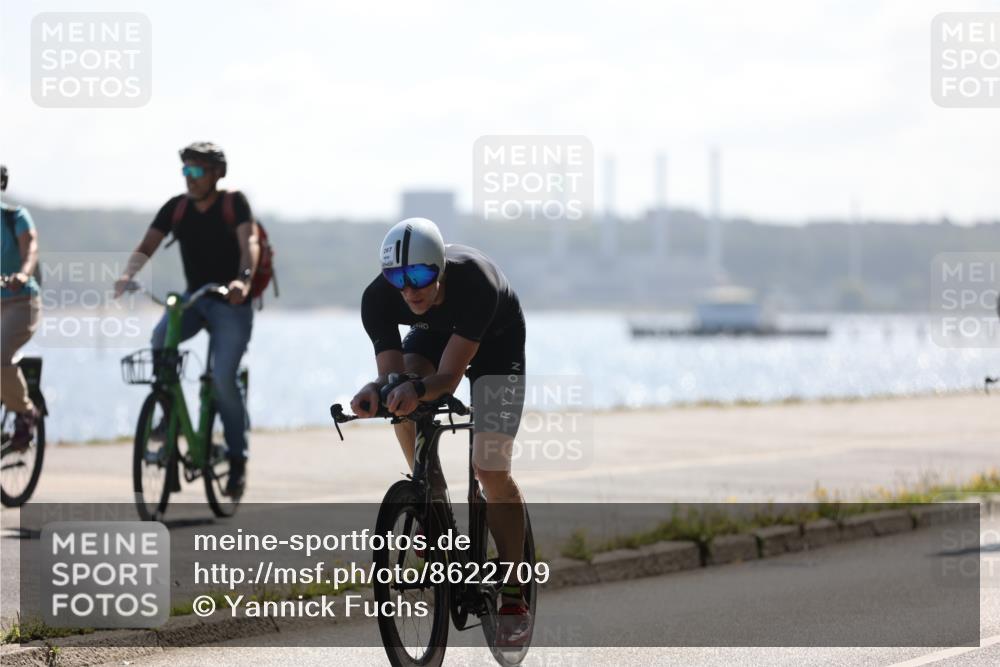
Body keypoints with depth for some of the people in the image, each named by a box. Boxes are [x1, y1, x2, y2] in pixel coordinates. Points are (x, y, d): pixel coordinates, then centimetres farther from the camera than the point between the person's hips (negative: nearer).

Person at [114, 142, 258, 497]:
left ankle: (237, 459, -2)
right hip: (194, 298, 4)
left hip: (231, 303, -4)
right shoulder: (176, 208, 0)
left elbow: (250, 243, -25)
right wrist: (127, 275, -30)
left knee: (223, 378, -16)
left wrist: (244, 278, -46)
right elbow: (147, 245, -9)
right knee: (159, 341, -26)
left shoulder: (234, 203, -11)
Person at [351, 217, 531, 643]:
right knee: (403, 397, -30)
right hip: (434, 331, 4)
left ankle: (514, 597, 0)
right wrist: (377, 391, -54)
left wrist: (417, 389, -62)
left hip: (496, 339, -3)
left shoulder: (476, 282, -42)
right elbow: (392, 373, -32)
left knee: (491, 471, -12)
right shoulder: (379, 298, -32)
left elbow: (448, 377, -42)